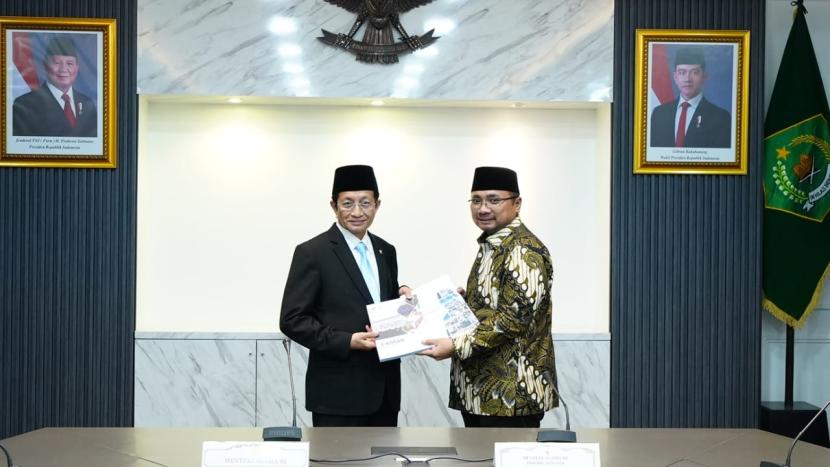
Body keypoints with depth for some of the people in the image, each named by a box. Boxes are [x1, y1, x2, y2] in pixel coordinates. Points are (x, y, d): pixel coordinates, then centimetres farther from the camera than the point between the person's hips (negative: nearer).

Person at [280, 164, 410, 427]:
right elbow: (292, 320, -10)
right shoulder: (312, 253, -7)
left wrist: (403, 297, 0)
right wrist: (347, 341, -20)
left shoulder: (385, 251, 12)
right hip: (338, 393, -6)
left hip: (384, 389, 6)